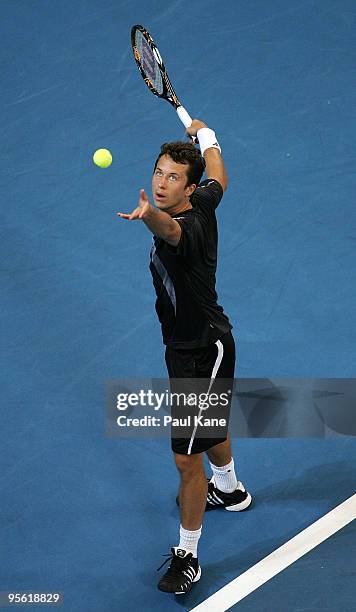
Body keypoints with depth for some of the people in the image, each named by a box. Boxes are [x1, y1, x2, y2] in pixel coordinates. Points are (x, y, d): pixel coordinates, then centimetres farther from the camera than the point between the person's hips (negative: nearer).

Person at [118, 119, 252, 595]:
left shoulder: (187, 226, -31)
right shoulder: (204, 200, -5)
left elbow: (171, 229, -58)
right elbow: (218, 178, 19)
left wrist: (149, 216, -79)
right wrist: (205, 137, 36)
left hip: (204, 351, -10)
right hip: (194, 343, 10)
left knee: (187, 458, -3)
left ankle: (187, 558, 12)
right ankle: (230, 489, 60)